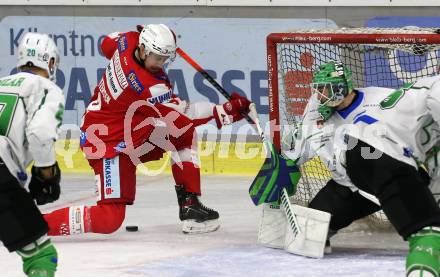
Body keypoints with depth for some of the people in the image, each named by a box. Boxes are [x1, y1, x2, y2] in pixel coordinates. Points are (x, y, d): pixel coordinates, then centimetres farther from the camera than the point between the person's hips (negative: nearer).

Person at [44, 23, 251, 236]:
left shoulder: (128, 41, -9)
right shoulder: (148, 86, -31)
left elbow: (107, 44, 17)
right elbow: (184, 114, -20)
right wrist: (225, 111, -16)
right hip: (108, 144, -10)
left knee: (185, 133, 5)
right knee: (110, 219, -16)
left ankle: (190, 205, 10)